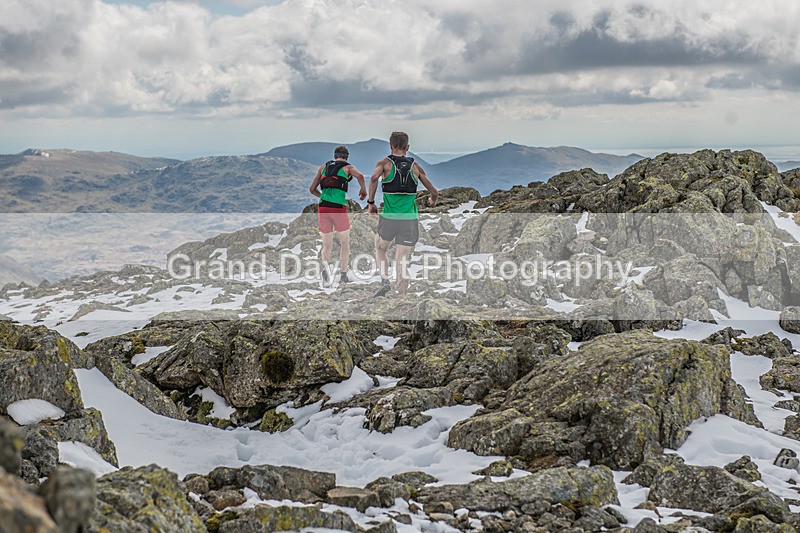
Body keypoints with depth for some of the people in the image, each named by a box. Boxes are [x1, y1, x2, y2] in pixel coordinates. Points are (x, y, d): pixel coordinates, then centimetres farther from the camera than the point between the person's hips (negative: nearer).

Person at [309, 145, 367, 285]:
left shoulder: (323, 167, 19)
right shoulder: (348, 167, 8)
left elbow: (312, 189, 18)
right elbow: (360, 176, -15)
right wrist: (364, 190, 3)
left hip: (323, 209, 3)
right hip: (339, 209, -3)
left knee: (327, 246, 10)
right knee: (345, 243, 15)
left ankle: (325, 264, -21)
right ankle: (344, 275, 15)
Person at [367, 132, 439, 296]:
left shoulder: (385, 163, 3)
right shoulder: (415, 166, 9)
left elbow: (374, 178, -20)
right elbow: (434, 192, 9)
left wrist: (371, 202, -9)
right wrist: (433, 202, 31)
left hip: (389, 218, -1)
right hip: (410, 219, 1)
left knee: (380, 249, 24)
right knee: (402, 262, 5)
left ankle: (384, 280, 5)